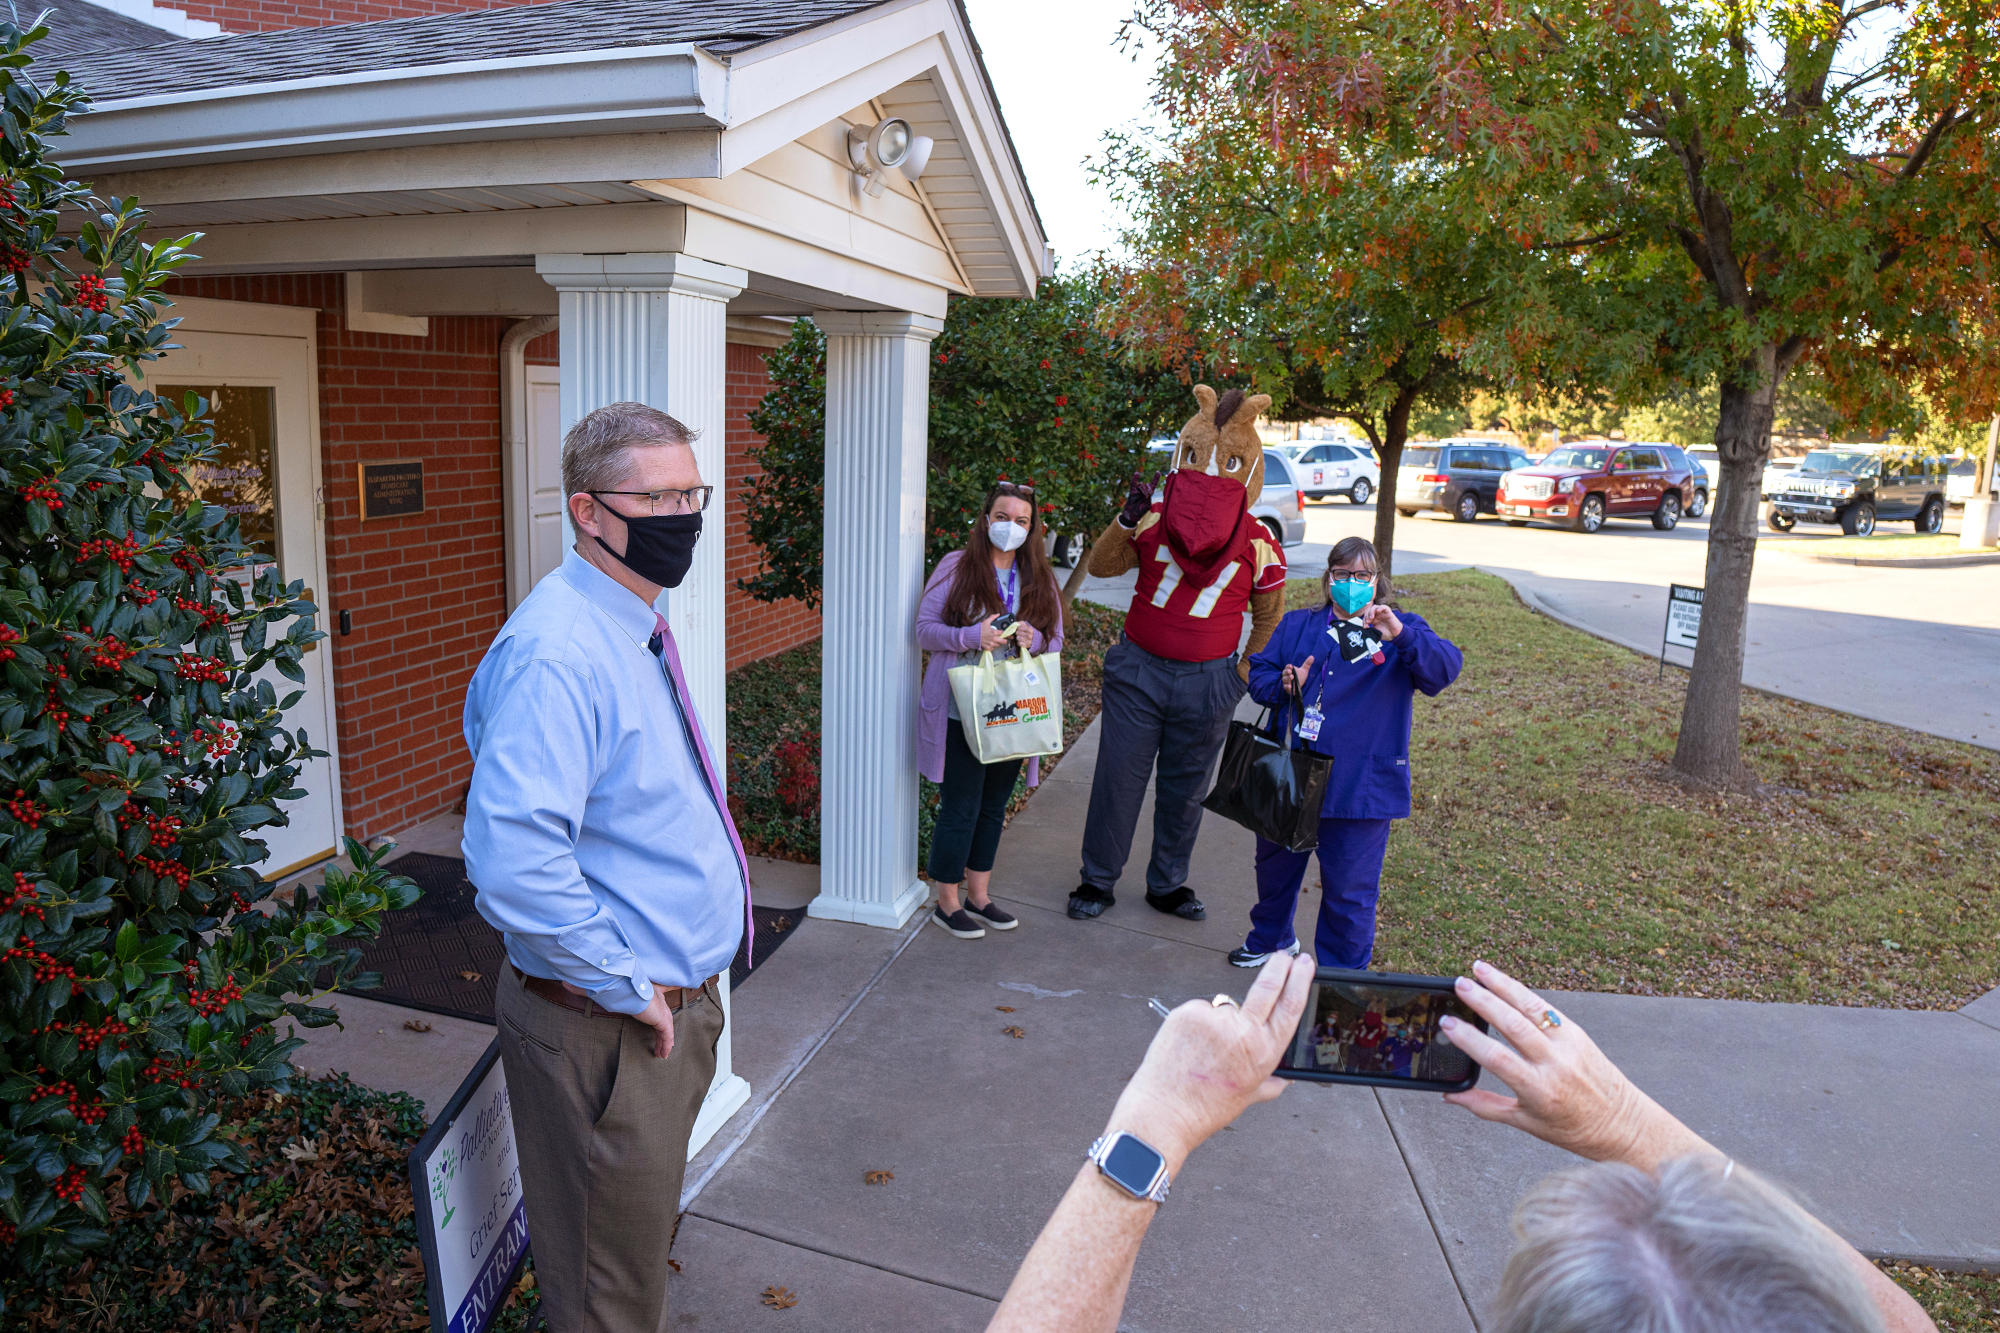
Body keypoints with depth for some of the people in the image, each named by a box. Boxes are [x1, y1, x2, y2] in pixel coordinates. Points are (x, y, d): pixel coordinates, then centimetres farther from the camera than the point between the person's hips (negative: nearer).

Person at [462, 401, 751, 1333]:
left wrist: (681, 985, 14)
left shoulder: (637, 627, 7)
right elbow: (512, 858, -35)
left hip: (677, 999, 9)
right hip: (607, 1027, -9)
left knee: (644, 1232, 29)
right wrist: (627, 987, -23)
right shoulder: (556, 652, -25)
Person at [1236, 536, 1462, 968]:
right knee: (1275, 863, 21)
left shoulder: (1403, 632, 1)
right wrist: (1284, 686, -13)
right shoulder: (1298, 625, 10)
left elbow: (1446, 666, -17)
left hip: (1359, 783, -3)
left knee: (1349, 886, 4)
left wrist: (1401, 635, -33)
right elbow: (1258, 673, 9)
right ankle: (1271, 938, 48)